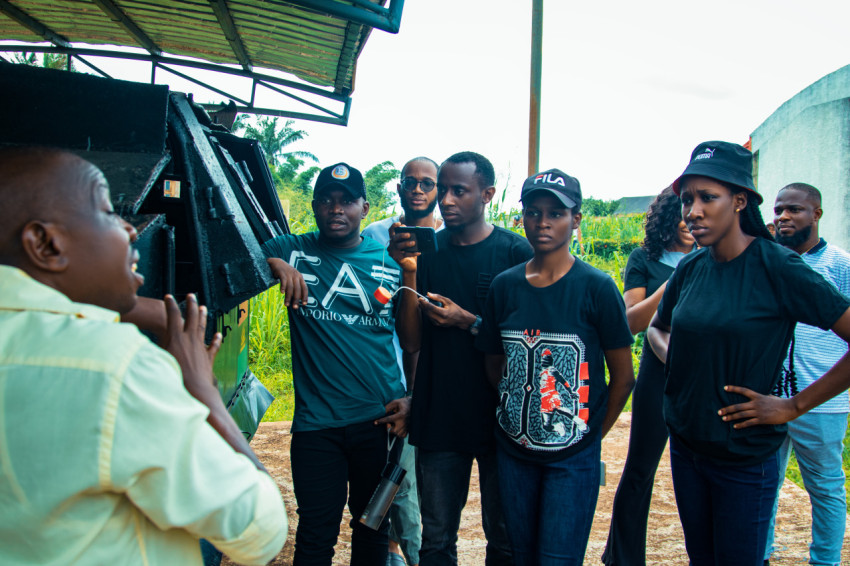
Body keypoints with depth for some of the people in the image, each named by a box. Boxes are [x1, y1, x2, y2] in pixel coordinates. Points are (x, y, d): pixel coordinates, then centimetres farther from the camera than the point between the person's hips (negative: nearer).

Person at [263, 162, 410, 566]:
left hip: (381, 421, 1)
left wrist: (413, 400, -1)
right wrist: (275, 263, -22)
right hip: (316, 423, -1)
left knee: (373, 527, 18)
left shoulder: (391, 261, 4)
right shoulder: (294, 251, 2)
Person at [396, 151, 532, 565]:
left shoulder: (516, 252, -5)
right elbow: (411, 342, -2)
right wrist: (409, 271, -13)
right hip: (438, 420, 2)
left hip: (499, 418, -2)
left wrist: (469, 323, -15)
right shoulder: (427, 252, 3)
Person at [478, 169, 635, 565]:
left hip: (572, 457, -3)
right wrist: (518, 412, 6)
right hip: (513, 449, 4)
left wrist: (591, 435, 1)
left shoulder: (596, 288, -10)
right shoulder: (504, 286, 0)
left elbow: (623, 377, -4)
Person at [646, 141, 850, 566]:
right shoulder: (690, 269, 1)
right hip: (685, 444, 5)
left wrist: (794, 406, -16)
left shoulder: (777, 267, -16)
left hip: (746, 456, -5)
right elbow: (657, 327, 18)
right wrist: (673, 359, -2)